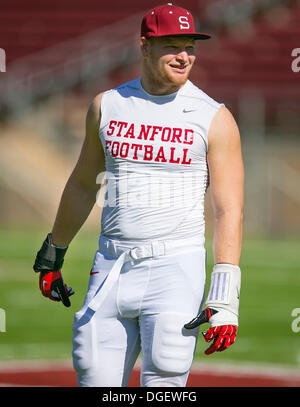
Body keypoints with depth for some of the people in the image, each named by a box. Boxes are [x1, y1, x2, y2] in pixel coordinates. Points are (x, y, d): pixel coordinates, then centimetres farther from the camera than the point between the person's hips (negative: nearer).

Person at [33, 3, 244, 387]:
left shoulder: (214, 118, -2)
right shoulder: (106, 106, 9)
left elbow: (229, 210, -7)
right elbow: (82, 185, 22)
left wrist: (225, 297, -16)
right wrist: (52, 254, 25)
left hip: (176, 269, -3)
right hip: (111, 267, 4)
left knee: (163, 382, -13)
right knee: (94, 379, 1)